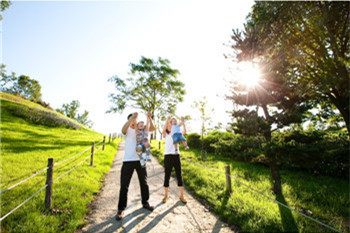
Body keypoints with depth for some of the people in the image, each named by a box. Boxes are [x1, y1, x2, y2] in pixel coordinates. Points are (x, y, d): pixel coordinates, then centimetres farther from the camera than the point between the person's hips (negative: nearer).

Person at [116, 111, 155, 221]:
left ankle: (145, 203, 32)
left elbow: (152, 128, -6)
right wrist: (131, 117, -34)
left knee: (144, 183, 14)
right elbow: (123, 130, -24)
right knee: (124, 185, -3)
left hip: (140, 160, 3)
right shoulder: (127, 130, 1)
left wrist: (149, 118, -21)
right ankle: (121, 209, 8)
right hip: (128, 160, -3)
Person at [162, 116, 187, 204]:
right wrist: (167, 119, -12)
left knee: (179, 176, 3)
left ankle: (181, 196, 14)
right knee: (167, 177, 4)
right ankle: (166, 195, 19)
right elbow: (163, 130, -17)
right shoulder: (165, 135, 6)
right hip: (168, 156, -2)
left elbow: (184, 131, 1)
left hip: (177, 156, 3)